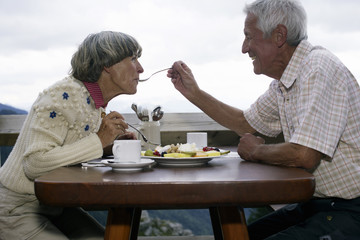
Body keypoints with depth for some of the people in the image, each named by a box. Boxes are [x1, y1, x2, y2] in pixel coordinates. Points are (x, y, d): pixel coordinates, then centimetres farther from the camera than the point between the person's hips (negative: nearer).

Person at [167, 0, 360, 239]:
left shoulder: (319, 69, -21)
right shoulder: (283, 83, 8)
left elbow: (304, 156, -30)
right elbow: (246, 122, 24)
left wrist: (256, 151, -9)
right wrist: (194, 92, 18)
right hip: (315, 204, 9)